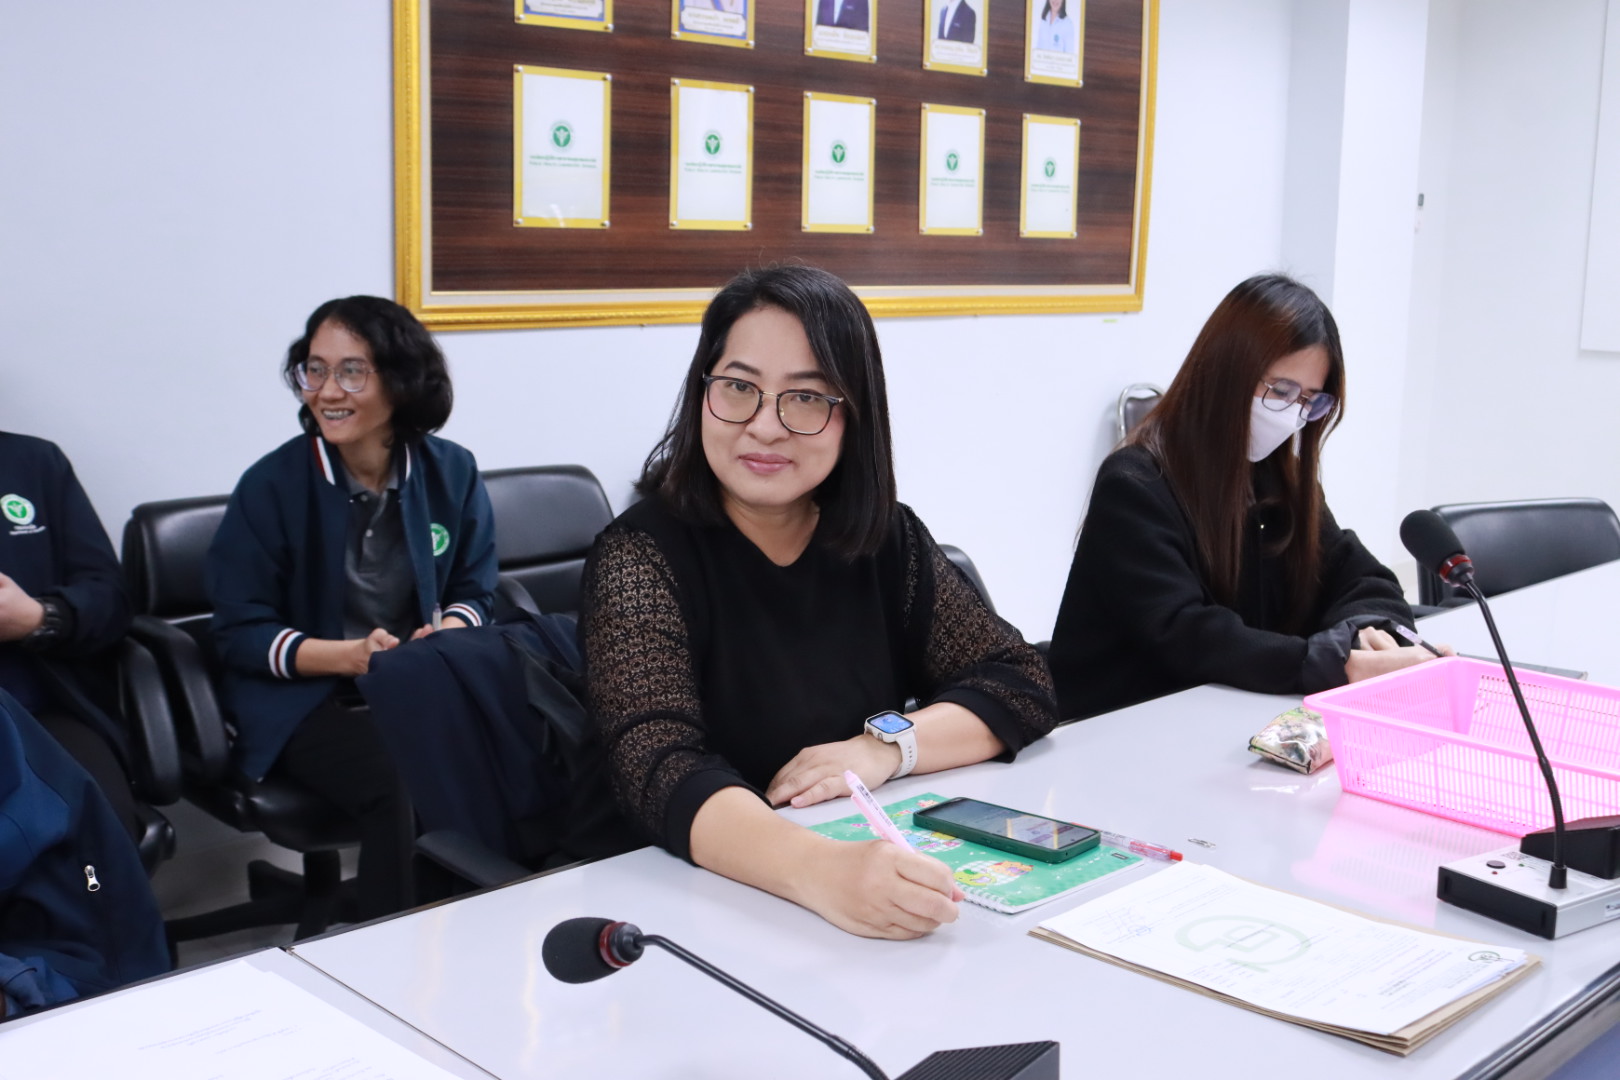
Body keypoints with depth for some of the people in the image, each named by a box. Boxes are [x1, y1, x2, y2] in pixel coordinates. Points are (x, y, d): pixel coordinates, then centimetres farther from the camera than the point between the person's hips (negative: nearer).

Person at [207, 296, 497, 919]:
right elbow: (239, 631, -4)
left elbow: (475, 591, 12)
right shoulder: (271, 485, -5)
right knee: (404, 788, -32)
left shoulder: (450, 472, 4)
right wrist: (350, 655, -20)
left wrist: (444, 637, -13)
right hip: (306, 703, -3)